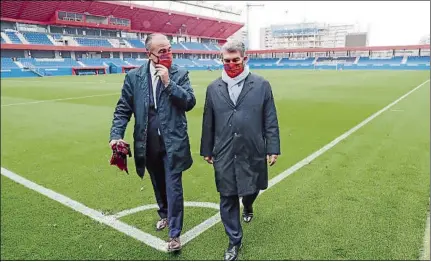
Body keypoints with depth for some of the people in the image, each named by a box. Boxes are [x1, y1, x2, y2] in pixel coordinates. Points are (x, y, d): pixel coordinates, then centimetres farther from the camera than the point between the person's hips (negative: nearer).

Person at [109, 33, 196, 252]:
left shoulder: (179, 74, -4)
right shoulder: (134, 76, 0)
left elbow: (190, 102, -13)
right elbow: (123, 109, 1)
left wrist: (168, 82, -21)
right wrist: (116, 135, -11)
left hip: (172, 142, -2)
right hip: (148, 143, 3)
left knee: (173, 187, 0)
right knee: (158, 184, 21)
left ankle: (174, 233, 14)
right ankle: (164, 214, 47)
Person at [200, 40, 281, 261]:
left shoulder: (261, 85, -1)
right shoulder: (214, 88, 4)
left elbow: (270, 120, 0)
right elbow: (208, 122, 8)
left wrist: (273, 148, -3)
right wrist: (207, 150, 11)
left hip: (253, 152, 0)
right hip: (224, 154, 1)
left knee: (251, 189, 17)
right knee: (227, 198, 6)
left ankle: (247, 206, 55)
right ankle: (234, 241, 25)